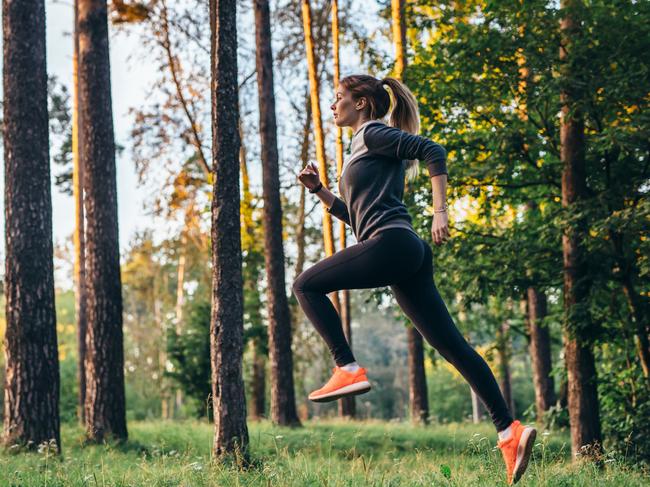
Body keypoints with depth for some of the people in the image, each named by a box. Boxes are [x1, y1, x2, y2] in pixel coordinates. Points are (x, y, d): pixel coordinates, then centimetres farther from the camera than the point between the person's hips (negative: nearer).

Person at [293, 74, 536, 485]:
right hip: (406, 255, 10)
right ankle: (509, 431, -5)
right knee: (452, 345, 1)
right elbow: (357, 215, 33)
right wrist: (319, 190, 23)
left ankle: (349, 370, -10)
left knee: (306, 285, -1)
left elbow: (433, 151, -11)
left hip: (392, 243, -10)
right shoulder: (363, 147, 29)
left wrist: (440, 212, -19)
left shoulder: (375, 134, 2)